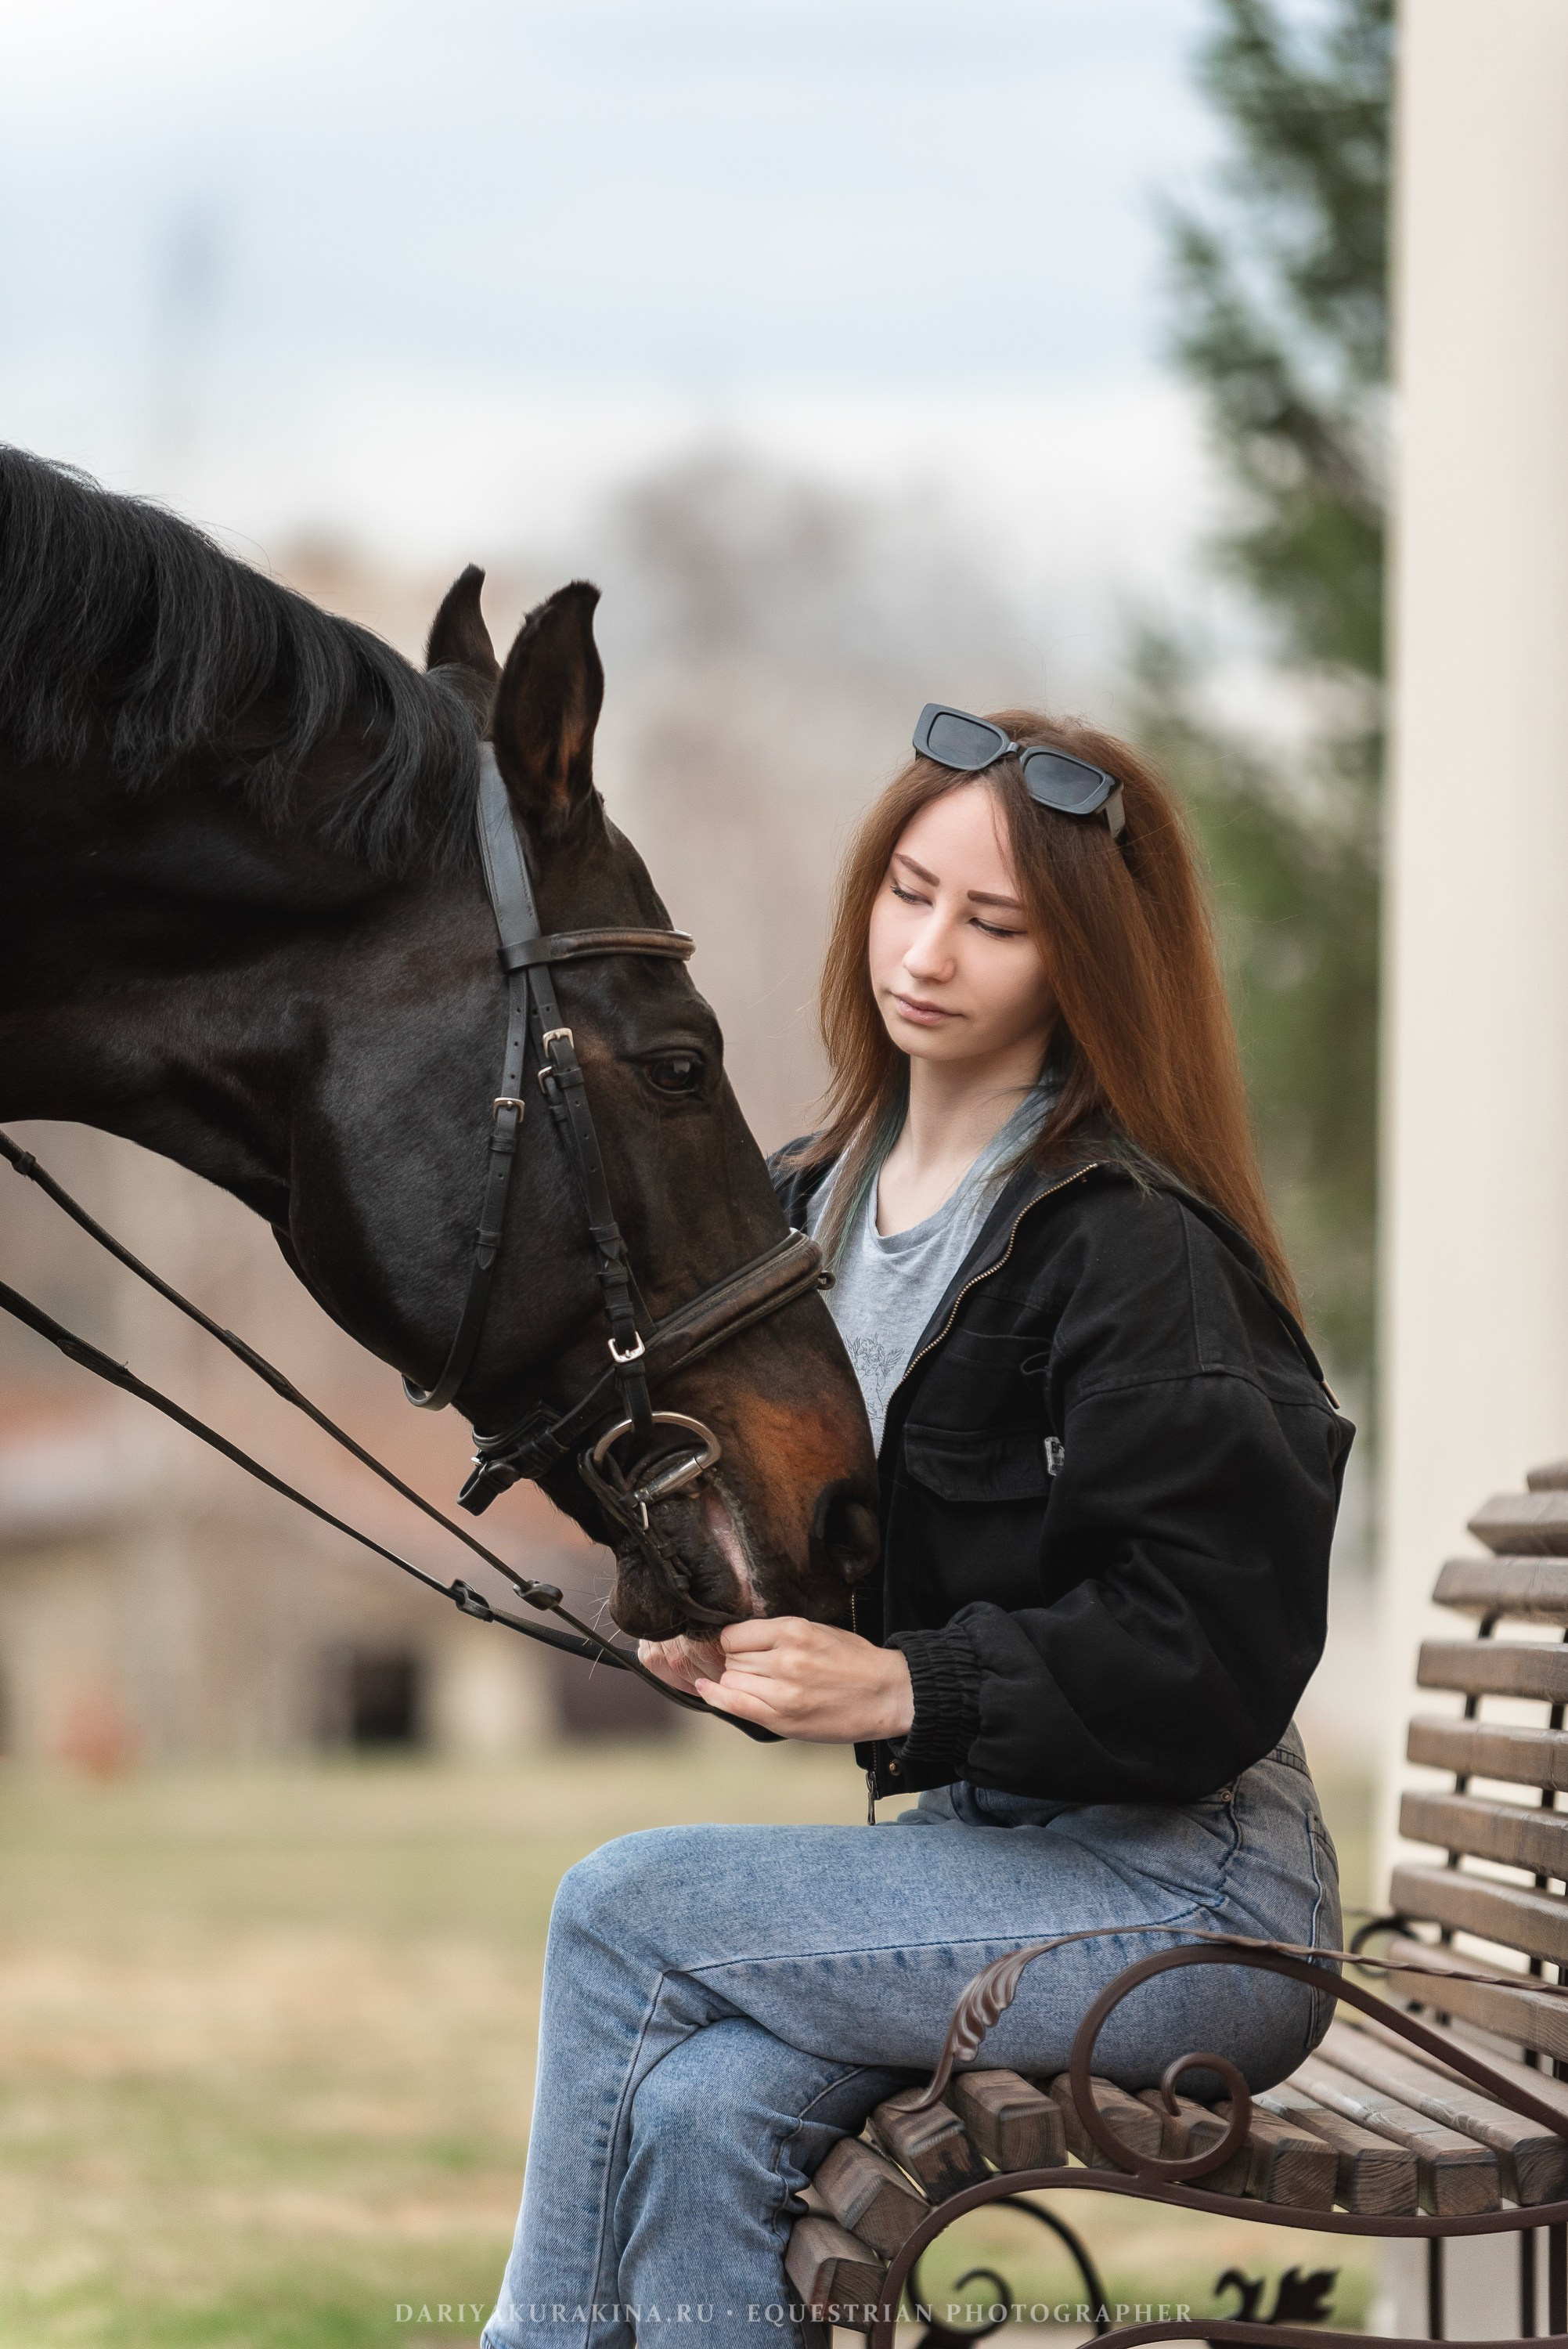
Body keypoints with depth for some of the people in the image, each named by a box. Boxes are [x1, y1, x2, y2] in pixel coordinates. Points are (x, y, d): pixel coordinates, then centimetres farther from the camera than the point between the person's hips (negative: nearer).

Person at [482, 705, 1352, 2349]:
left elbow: (1216, 1653, -19)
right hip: (993, 1845, 7)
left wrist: (905, 1688, -25)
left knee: (620, 1909, -16)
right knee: (702, 2114, -20)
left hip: (1196, 1899, -7)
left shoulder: (1133, 1244, -16)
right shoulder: (821, 1196, 10)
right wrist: (727, 1614, -1)